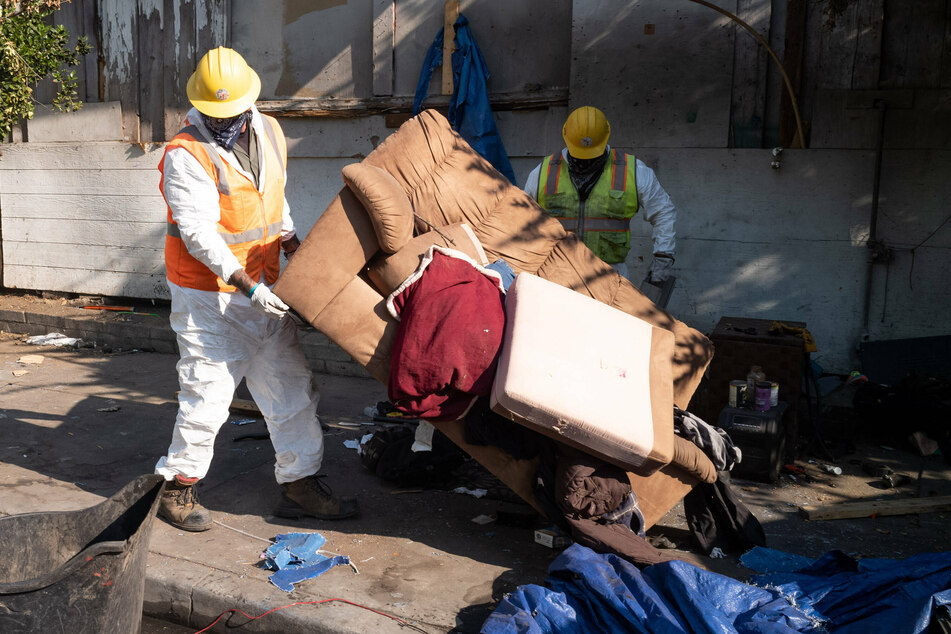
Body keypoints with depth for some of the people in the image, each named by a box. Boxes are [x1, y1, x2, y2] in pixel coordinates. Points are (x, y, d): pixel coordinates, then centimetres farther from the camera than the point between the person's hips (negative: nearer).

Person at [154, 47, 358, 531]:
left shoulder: (268, 132, 6)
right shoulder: (186, 155, -16)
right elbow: (199, 233, -22)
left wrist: (290, 241, 5)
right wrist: (246, 285, -31)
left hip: (264, 289, 7)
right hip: (209, 296, -7)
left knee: (290, 386, 9)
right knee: (208, 392, -1)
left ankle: (300, 484, 21)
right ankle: (177, 487, 20)